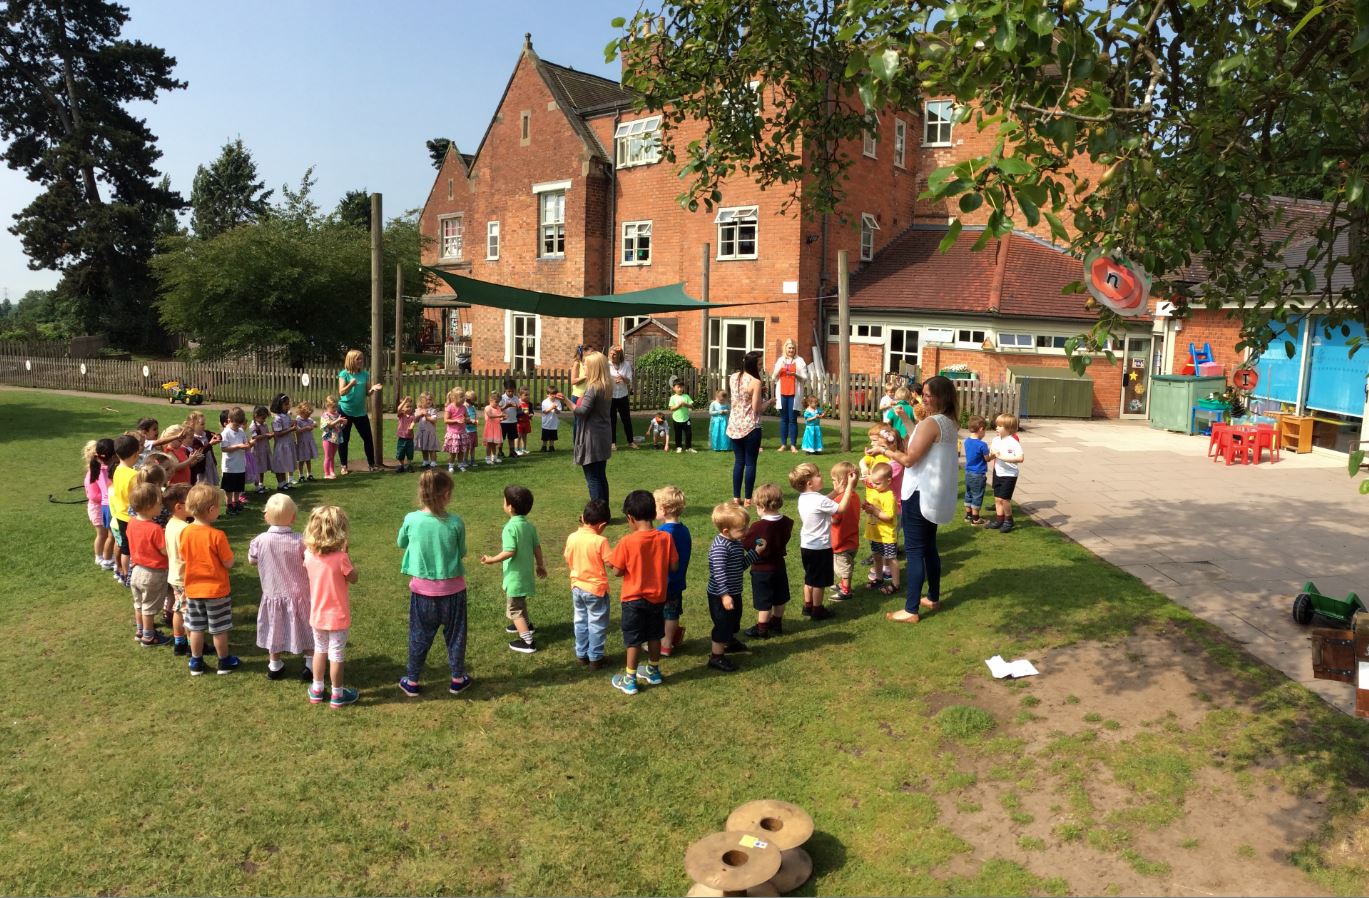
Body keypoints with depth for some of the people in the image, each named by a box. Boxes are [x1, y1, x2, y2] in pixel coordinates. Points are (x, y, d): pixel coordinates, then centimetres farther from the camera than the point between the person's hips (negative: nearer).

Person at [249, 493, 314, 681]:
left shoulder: (260, 540, -14)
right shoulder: (300, 541, -21)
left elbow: (251, 560, 2)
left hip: (272, 594, 2)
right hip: (298, 594, -2)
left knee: (275, 629, 21)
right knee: (306, 630, 13)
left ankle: (274, 666, 34)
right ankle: (310, 666, 16)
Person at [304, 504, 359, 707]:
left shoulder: (309, 554, -10)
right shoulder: (340, 557, -25)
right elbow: (354, 578, -11)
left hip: (317, 614, 5)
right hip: (338, 616, -5)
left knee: (320, 650, 23)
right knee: (337, 655, 10)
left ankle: (317, 690, 34)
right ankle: (337, 695, 23)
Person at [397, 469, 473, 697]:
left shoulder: (411, 520, -13)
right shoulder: (455, 522, -17)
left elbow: (402, 544, 7)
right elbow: (462, 552, -3)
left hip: (422, 588, 1)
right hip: (452, 588, -1)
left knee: (419, 636, 17)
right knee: (455, 635, 17)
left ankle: (413, 681, 28)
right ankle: (457, 679, 30)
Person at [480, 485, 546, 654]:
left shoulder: (510, 527, -23)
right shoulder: (530, 526, 0)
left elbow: (509, 552, -28)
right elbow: (537, 547, 5)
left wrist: (492, 560, -17)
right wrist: (541, 565, 17)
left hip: (515, 575, -8)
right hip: (526, 572, 8)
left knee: (514, 608, 3)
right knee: (520, 603, 30)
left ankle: (527, 642, 2)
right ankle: (525, 625, 49)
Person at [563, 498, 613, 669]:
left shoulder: (572, 538, -6)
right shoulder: (600, 541, -22)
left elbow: (568, 562, 6)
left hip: (577, 587, 5)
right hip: (596, 589, -5)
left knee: (580, 622, 19)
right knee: (596, 625, 9)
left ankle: (581, 655, 28)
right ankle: (595, 658, 17)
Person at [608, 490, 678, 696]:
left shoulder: (627, 542, -20)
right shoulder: (666, 538, -11)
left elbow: (617, 571, -14)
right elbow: (674, 567, -5)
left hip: (634, 598, -4)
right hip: (658, 597, 4)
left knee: (634, 640, 8)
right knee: (654, 636, 20)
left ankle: (630, 680, 18)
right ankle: (653, 671, 36)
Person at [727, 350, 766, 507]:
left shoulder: (733, 377, 4)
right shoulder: (755, 382, -14)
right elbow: (756, 409, -15)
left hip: (734, 425, 6)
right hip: (750, 426, -6)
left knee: (738, 461, 14)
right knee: (750, 463, 4)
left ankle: (736, 498, 15)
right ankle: (747, 499, 7)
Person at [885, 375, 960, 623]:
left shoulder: (931, 423, -20)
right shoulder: (949, 422, 9)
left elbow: (909, 459, -21)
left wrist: (886, 450, -5)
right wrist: (906, 420, 16)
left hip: (921, 494, -10)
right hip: (935, 493, 10)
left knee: (914, 551, -5)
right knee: (929, 547, 20)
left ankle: (911, 610, -1)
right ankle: (933, 598, 32)